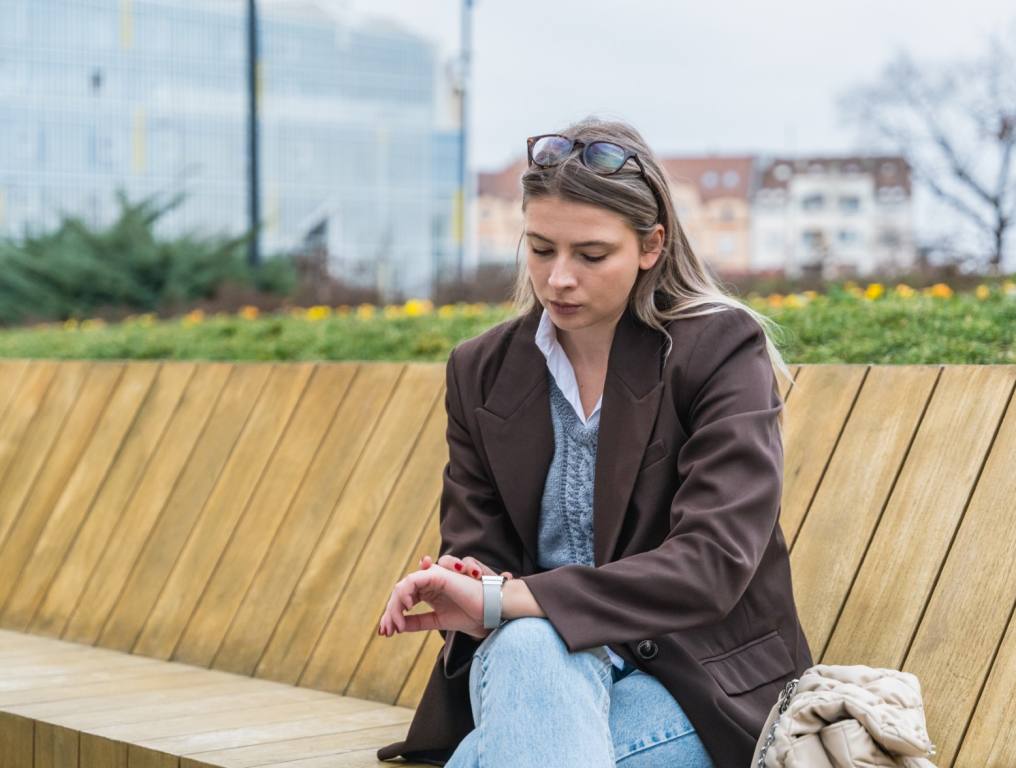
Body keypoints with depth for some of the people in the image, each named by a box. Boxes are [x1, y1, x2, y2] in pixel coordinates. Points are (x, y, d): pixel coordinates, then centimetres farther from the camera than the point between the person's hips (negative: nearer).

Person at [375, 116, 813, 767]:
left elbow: (713, 563, -18)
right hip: (538, 663, 3)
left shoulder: (721, 349, -7)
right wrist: (468, 594, -20)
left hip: (694, 677, -3)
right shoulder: (481, 371, 8)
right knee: (529, 646, -36)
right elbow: (476, 548, 8)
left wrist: (500, 602, -27)